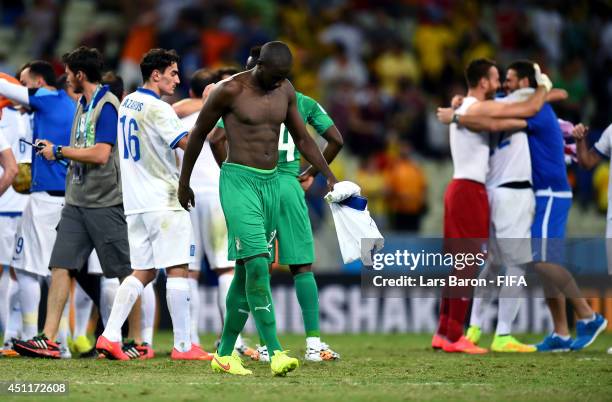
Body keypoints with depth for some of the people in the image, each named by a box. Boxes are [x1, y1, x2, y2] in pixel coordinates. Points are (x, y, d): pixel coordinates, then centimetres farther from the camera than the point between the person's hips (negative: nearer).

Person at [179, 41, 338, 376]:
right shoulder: (231, 90, -10)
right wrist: (184, 182, 8)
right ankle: (275, 353, -24)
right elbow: (198, 133, 1)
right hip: (238, 181, -7)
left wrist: (330, 177, 7)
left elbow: (302, 138, 17)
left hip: (271, 184, 7)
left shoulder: (285, 91, 7)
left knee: (247, 271, 9)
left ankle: (224, 355, 17)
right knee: (257, 263, -18)